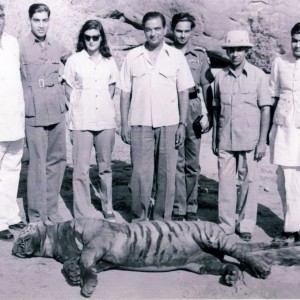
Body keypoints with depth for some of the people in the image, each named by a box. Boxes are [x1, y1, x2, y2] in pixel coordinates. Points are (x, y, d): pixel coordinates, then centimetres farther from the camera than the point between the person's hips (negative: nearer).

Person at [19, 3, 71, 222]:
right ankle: (37, 215, 9)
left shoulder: (57, 47, 10)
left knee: (57, 161, 9)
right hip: (34, 115, -5)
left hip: (57, 112, 5)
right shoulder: (21, 47, -2)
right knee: (38, 165, -2)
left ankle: (52, 209, 22)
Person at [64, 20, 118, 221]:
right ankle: (83, 213, 6)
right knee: (81, 168, -3)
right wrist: (77, 110, 1)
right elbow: (69, 91, 7)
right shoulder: (74, 61, 3)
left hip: (106, 120, 2)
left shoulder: (109, 62, 9)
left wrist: (105, 108, 8)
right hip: (82, 121, -2)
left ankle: (108, 209, 20)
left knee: (106, 167, 9)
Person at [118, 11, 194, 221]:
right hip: (140, 124, 0)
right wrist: (124, 123, 0)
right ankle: (140, 217, 14)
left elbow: (183, 92, 5)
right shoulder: (133, 57, 6)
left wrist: (183, 124, -1)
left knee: (167, 174, 5)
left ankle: (162, 219, 16)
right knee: (140, 173, 1)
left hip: (168, 124, 0)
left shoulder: (177, 57, 5)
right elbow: (125, 92, 7)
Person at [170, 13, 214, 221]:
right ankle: (178, 210, 6)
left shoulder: (200, 55, 9)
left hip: (193, 111, 1)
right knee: (175, 162, -2)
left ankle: (191, 209, 16)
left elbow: (207, 88, 8)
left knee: (192, 163, 6)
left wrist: (207, 115, 1)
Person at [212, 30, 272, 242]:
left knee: (248, 181, 3)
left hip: (249, 140, -2)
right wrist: (214, 139, 11)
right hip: (225, 140, 2)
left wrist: (263, 141, -7)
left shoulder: (258, 76, -1)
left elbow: (265, 109, -1)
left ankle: (245, 225, 16)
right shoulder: (221, 77, 7)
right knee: (225, 181, 5)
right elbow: (216, 109, 12)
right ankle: (226, 225, 16)